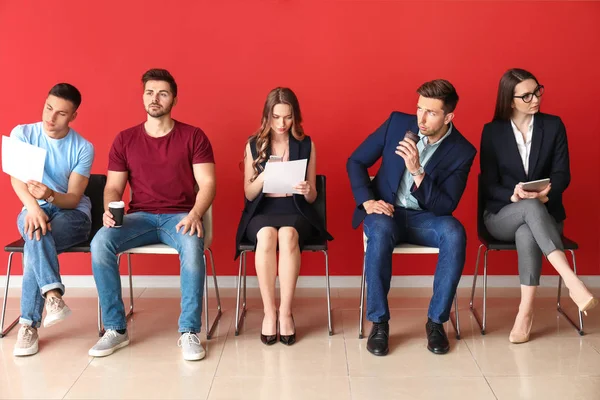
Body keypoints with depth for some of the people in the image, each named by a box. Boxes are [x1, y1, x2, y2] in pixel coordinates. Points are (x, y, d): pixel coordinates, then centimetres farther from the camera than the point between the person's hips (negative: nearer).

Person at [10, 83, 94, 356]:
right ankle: (53, 295, -46)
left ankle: (29, 324, -29)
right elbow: (16, 178, -17)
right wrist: (33, 206, -37)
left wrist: (50, 195, -37)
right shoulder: (22, 133, -2)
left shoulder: (83, 148, -7)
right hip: (33, 210, 2)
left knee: (35, 241, -33)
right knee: (37, 229, -36)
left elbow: (73, 198, -14)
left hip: (73, 214, -1)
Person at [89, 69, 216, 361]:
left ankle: (189, 332, -25)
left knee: (193, 245, -37)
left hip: (180, 216, -2)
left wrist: (195, 214, -23)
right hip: (140, 217, 2)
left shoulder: (193, 137, 3)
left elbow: (207, 183, -3)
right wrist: (109, 210, -16)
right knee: (100, 242, -27)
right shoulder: (125, 139, 9)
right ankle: (116, 329, -16)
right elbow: (113, 186, 8)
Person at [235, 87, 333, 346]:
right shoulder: (253, 145, 6)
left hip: (295, 211, 0)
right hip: (261, 211, 0)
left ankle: (286, 313, -28)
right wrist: (264, 176, -18)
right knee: (267, 236, -35)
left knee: (287, 235, -35)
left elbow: (312, 197, 6)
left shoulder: (306, 145, 6)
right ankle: (269, 312, -26)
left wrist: (307, 190, -19)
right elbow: (249, 194, 3)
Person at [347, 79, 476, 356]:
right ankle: (379, 322, -22)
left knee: (454, 232, -33)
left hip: (425, 218, 0)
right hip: (385, 212, 0)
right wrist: (367, 201, -13)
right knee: (380, 229, -36)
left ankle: (436, 321, -17)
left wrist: (417, 171, -28)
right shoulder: (398, 122, -5)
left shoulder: (462, 151, -9)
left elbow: (446, 206, -15)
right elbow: (356, 162, 2)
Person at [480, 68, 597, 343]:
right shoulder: (492, 131, 0)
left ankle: (526, 311, -35)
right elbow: (488, 184, -4)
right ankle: (571, 281, -47)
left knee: (526, 235, -37)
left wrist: (546, 194, -26)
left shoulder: (553, 126, 3)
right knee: (531, 207, -37)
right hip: (502, 216, -1)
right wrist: (514, 195, -26)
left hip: (545, 213, 1)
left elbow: (562, 174, -3)